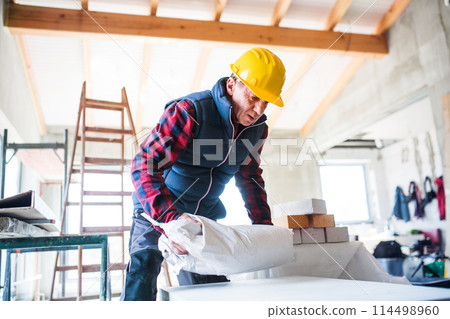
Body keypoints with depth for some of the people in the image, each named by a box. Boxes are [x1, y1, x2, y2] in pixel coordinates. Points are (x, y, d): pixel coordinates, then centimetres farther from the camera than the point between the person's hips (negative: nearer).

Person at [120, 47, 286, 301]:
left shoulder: (258, 130, -3)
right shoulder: (190, 111, -25)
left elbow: (250, 178, 12)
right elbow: (145, 165, -30)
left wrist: (264, 224, 3)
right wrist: (170, 218, -43)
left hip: (205, 217, 5)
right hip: (157, 212, -5)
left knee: (213, 287, 7)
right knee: (143, 270, -14)